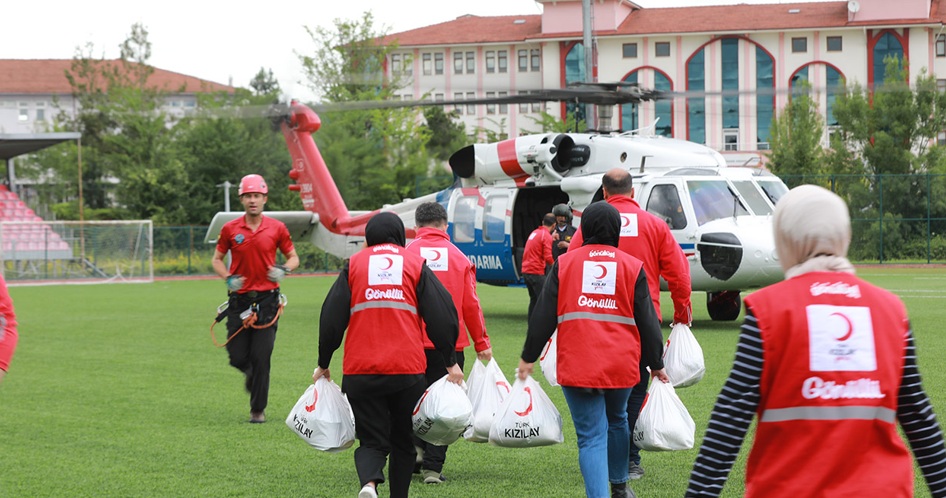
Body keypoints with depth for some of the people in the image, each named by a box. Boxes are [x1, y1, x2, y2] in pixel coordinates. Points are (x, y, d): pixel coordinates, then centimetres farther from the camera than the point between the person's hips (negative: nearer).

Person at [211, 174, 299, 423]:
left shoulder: (277, 228, 1)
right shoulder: (230, 229, 2)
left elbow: (293, 257, 11)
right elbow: (217, 259, 12)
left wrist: (284, 269, -11)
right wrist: (228, 278, -7)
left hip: (267, 300, -1)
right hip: (239, 300, 1)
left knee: (261, 358, -5)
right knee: (238, 358, 0)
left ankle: (258, 410, 7)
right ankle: (252, 374, 37)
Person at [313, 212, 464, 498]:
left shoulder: (354, 265, 9)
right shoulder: (416, 265, 8)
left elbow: (331, 319, 6)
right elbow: (442, 316, 2)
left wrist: (323, 364, 14)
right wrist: (451, 362, 8)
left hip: (360, 372, 0)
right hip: (408, 370, 0)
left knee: (371, 441, 3)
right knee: (403, 441, 16)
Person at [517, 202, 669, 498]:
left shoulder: (564, 264, 2)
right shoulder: (633, 267, 2)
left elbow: (543, 316, 2)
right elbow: (647, 321, 4)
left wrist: (529, 357, 12)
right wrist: (656, 364, 14)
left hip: (576, 367, -2)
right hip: (622, 365, 2)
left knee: (591, 437, 0)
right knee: (617, 420, 26)